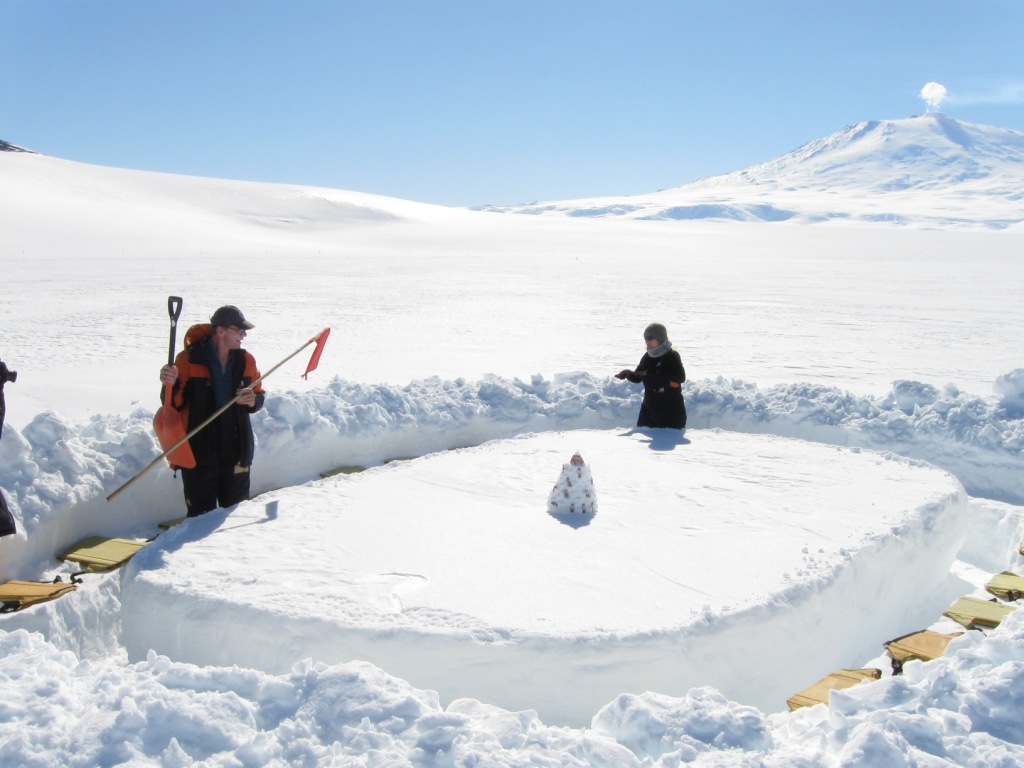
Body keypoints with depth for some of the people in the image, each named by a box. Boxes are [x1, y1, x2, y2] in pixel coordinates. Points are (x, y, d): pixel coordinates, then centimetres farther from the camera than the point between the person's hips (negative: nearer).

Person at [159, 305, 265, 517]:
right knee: (201, 517, 0)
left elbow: (260, 395, 13)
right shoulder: (188, 359, -9)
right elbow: (175, 404, -5)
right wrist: (171, 385, -26)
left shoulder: (245, 360, 3)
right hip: (199, 451, -4)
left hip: (236, 450, 4)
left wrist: (253, 400, -10)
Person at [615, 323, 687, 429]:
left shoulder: (672, 356, -11)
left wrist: (654, 375, -30)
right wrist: (627, 373, -11)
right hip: (649, 407, 6)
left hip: (671, 410, -6)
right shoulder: (647, 357, 6)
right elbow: (637, 378, 13)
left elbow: (680, 377, -22)